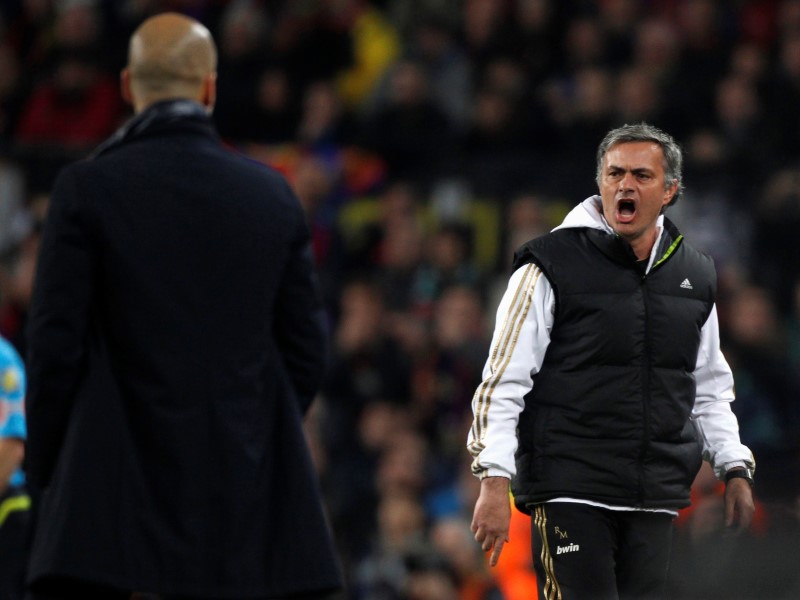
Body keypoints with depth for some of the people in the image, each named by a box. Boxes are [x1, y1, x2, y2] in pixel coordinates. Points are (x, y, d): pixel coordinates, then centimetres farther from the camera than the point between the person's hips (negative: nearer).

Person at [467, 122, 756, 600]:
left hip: (656, 501, 5)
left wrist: (735, 469, 15)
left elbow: (711, 389, 24)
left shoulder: (695, 275, 13)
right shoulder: (554, 264, -3)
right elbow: (503, 382, -5)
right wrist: (495, 481, -12)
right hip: (569, 492, -5)